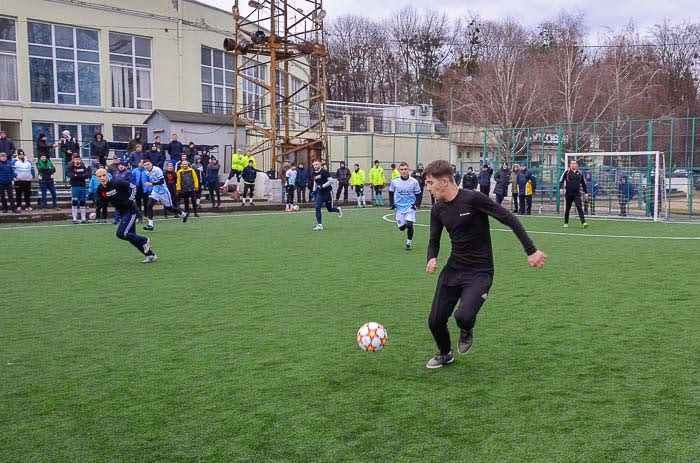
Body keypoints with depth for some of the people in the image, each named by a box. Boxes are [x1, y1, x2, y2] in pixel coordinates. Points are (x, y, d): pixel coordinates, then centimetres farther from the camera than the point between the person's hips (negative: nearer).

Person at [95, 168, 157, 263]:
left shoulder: (117, 183, -19)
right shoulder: (100, 190, 0)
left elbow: (132, 186, -7)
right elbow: (102, 202, 15)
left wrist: (130, 199, -10)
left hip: (131, 211, -8)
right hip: (122, 213, 8)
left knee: (121, 233, -17)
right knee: (132, 237, 8)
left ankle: (144, 241, 3)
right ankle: (151, 255, 17)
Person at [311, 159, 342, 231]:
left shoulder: (324, 172, -16)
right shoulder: (313, 174, 4)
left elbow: (330, 181, -18)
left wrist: (322, 186, -24)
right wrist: (314, 191, 15)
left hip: (328, 192, -5)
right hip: (319, 193, 5)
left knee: (330, 209, 7)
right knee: (317, 208, -10)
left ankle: (338, 210, 42)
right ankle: (319, 225, -5)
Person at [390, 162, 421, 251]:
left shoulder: (414, 181, -8)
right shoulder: (394, 181, -6)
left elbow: (418, 194, 4)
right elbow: (391, 192, 11)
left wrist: (416, 204, -8)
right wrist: (392, 203, 3)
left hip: (410, 206, -2)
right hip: (399, 207, 2)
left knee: (409, 225, -18)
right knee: (401, 227, 1)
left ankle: (409, 242, 4)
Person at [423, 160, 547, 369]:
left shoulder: (472, 199, -18)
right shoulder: (438, 210, 3)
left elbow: (509, 219, -16)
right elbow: (434, 240, 15)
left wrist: (531, 251, -19)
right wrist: (431, 259, -7)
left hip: (479, 273, -6)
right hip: (452, 270, 6)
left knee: (463, 316, -26)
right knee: (435, 321, 2)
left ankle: (466, 331, 14)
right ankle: (445, 354, 35)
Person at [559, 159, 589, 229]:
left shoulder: (580, 173, 9)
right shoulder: (567, 172, 1)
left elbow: (583, 183, 18)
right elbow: (561, 180, 0)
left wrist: (586, 192, 17)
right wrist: (561, 188, -16)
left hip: (577, 193, 1)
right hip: (568, 193, -1)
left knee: (579, 207, -12)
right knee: (567, 208, 8)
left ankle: (583, 222, -20)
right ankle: (566, 223, 23)